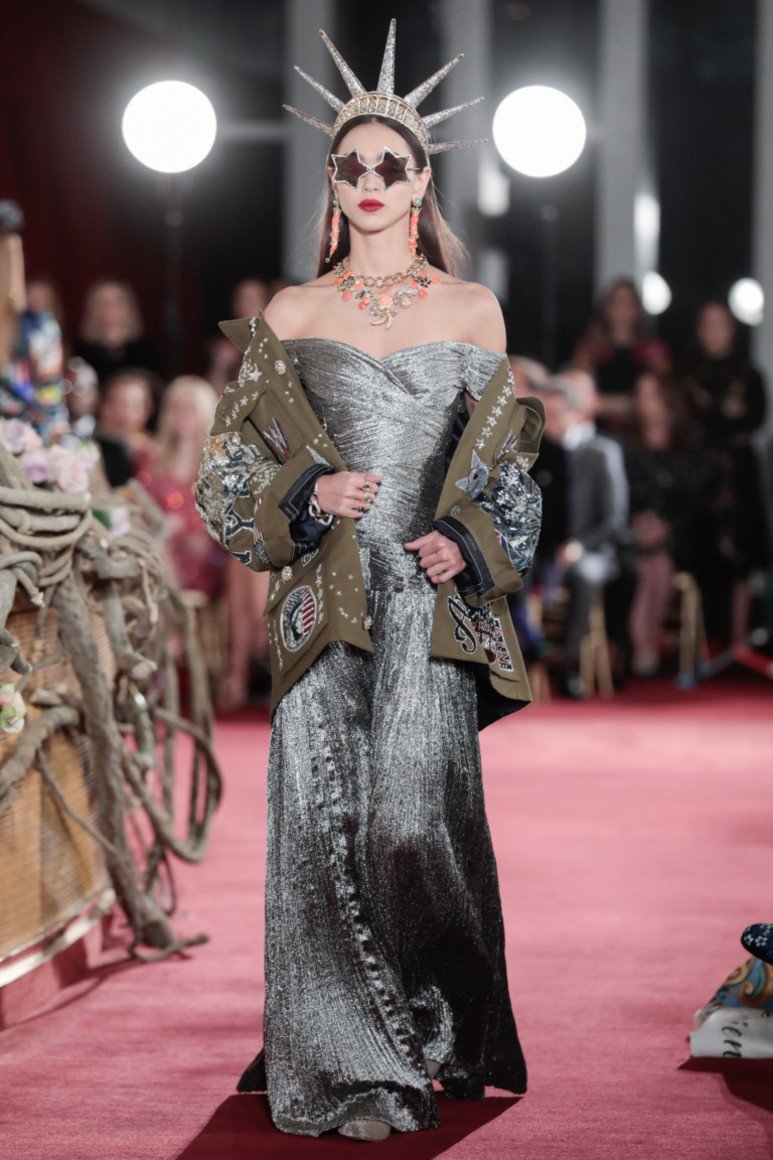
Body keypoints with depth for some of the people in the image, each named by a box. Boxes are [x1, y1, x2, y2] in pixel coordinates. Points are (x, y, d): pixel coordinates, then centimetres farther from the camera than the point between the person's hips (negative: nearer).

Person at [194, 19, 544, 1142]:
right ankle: (344, 1066, 5)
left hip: (436, 599, 0)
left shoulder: (473, 311, 11)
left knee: (419, 811, -11)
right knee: (325, 820, -5)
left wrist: (467, 539, -6)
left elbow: (506, 464, 12)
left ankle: (445, 1039, 11)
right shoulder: (291, 316, 10)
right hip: (325, 601, 1)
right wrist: (308, 495, -8)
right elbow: (234, 470, 10)